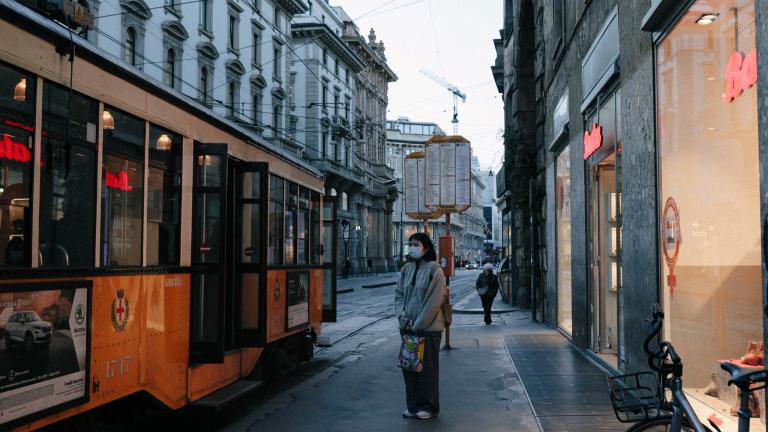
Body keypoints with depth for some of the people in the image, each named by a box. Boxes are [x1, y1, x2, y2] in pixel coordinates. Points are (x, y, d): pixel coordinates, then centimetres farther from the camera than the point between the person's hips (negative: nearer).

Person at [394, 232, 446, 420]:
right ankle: (413, 405, 21)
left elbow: (434, 301, -15)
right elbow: (398, 294, 12)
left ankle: (429, 406, 14)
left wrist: (418, 325, -15)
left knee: (427, 367, 1)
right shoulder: (406, 269, 9)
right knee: (409, 366, 9)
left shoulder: (434, 270, -10)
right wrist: (402, 315, -5)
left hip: (428, 328, -6)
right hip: (408, 327, 6)